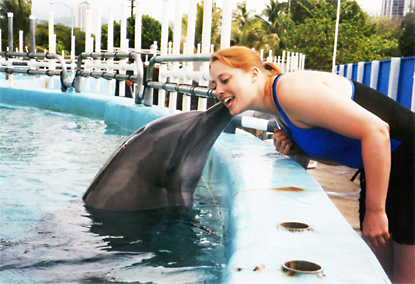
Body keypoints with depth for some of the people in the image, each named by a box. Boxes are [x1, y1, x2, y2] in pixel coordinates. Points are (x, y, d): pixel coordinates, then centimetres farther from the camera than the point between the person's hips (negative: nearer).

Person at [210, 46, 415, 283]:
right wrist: (298, 149, -5)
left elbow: (376, 130, -29)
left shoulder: (291, 89, -24)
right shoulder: (282, 109, 7)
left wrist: (375, 210, -23)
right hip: (386, 170, 9)